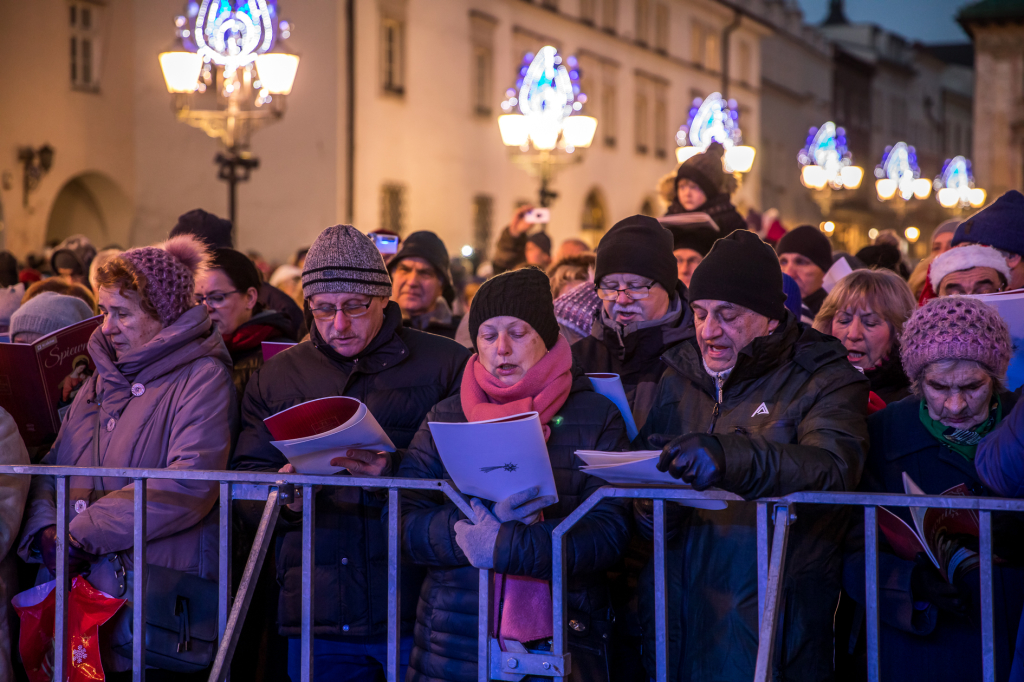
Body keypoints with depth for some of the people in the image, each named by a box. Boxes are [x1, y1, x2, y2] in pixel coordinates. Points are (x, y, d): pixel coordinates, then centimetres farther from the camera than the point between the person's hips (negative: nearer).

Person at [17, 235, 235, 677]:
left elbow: (190, 482, -18)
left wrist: (82, 532, -17)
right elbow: (53, 468, 13)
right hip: (76, 589, 6)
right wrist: (44, 529, -10)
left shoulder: (202, 376, -5)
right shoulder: (100, 381, 18)